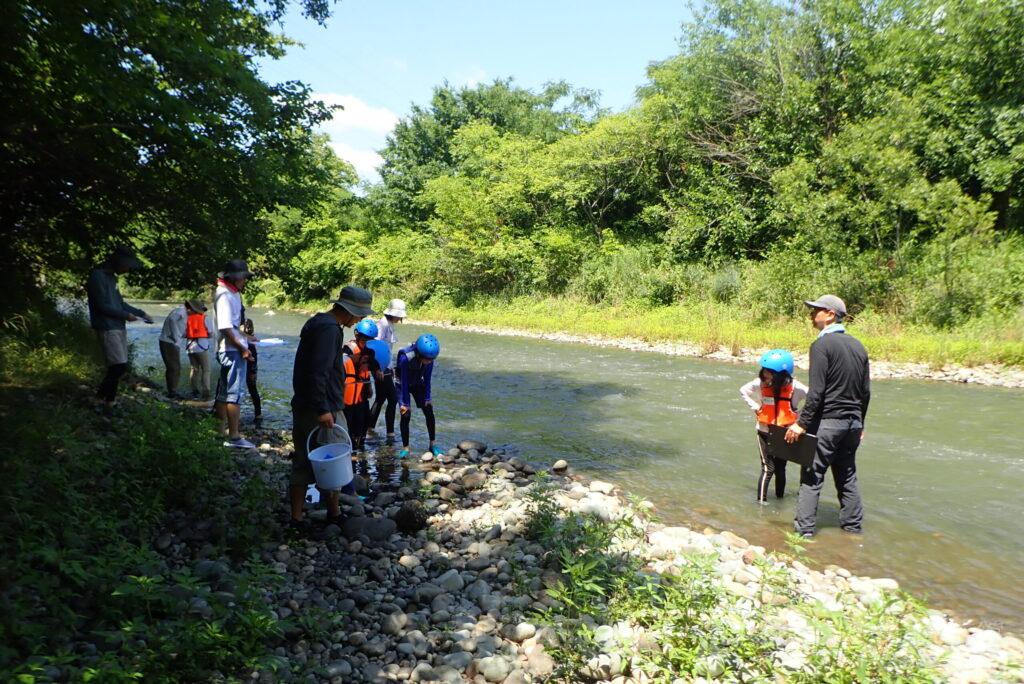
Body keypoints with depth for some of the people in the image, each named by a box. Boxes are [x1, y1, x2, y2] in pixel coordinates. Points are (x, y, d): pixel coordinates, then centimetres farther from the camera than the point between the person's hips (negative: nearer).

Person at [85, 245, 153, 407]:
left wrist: (141, 313, 15)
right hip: (107, 329, -9)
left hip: (119, 328, 9)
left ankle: (109, 400, 15)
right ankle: (99, 398, -1)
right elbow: (102, 306, -16)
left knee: (117, 367, 9)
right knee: (119, 366, -14)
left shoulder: (111, 277, 17)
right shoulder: (97, 276, -12)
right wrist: (125, 315, -9)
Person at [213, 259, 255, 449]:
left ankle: (220, 432, 23)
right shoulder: (225, 295, -15)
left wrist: (246, 338, 19)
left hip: (232, 349, 10)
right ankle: (234, 437, -1)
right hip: (233, 350, -10)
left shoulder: (231, 293, 15)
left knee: (224, 392, 14)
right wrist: (243, 348, -19)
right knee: (235, 393, -6)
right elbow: (226, 328, -22)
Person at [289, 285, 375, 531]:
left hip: (302, 407, 10)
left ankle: (296, 519, 19)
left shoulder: (318, 323, 15)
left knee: (302, 463, 13)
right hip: (318, 410, -10)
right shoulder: (329, 329, -18)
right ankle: (334, 513, 19)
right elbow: (318, 372, -26)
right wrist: (323, 409, -26)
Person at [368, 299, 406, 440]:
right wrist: (378, 368, -23)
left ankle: (370, 429, 25)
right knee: (393, 399, -6)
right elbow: (376, 346, -23)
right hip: (381, 368, -10)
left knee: (381, 399, 15)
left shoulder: (390, 325, 13)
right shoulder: (382, 325, -16)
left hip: (386, 367, 10)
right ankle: (390, 434, 0)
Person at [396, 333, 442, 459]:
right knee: (406, 415, -12)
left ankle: (433, 444, 10)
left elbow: (427, 379, -12)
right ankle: (405, 447, 1)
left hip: (418, 383, 4)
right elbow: (404, 382, -29)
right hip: (403, 384, -4)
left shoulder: (429, 359, -24)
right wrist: (404, 403, -24)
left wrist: (427, 398, -10)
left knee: (429, 412, -2)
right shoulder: (405, 358, -36)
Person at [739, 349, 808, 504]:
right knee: (768, 468, -5)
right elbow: (743, 391, 5)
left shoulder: (794, 387, -18)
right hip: (765, 433, -1)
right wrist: (755, 407, -5)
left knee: (780, 468, 16)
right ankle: (761, 500, 4)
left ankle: (780, 497, 33)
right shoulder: (760, 383, -14)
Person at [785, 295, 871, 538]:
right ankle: (853, 527, 24)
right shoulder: (858, 345, 10)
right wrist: (860, 423, 21)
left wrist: (801, 423, -14)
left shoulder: (822, 345, -13)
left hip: (827, 421, -7)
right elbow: (866, 391, 13)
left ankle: (804, 530, 0)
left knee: (812, 478, -1)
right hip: (853, 422, 7)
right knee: (847, 477, 16)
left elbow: (816, 392, -18)